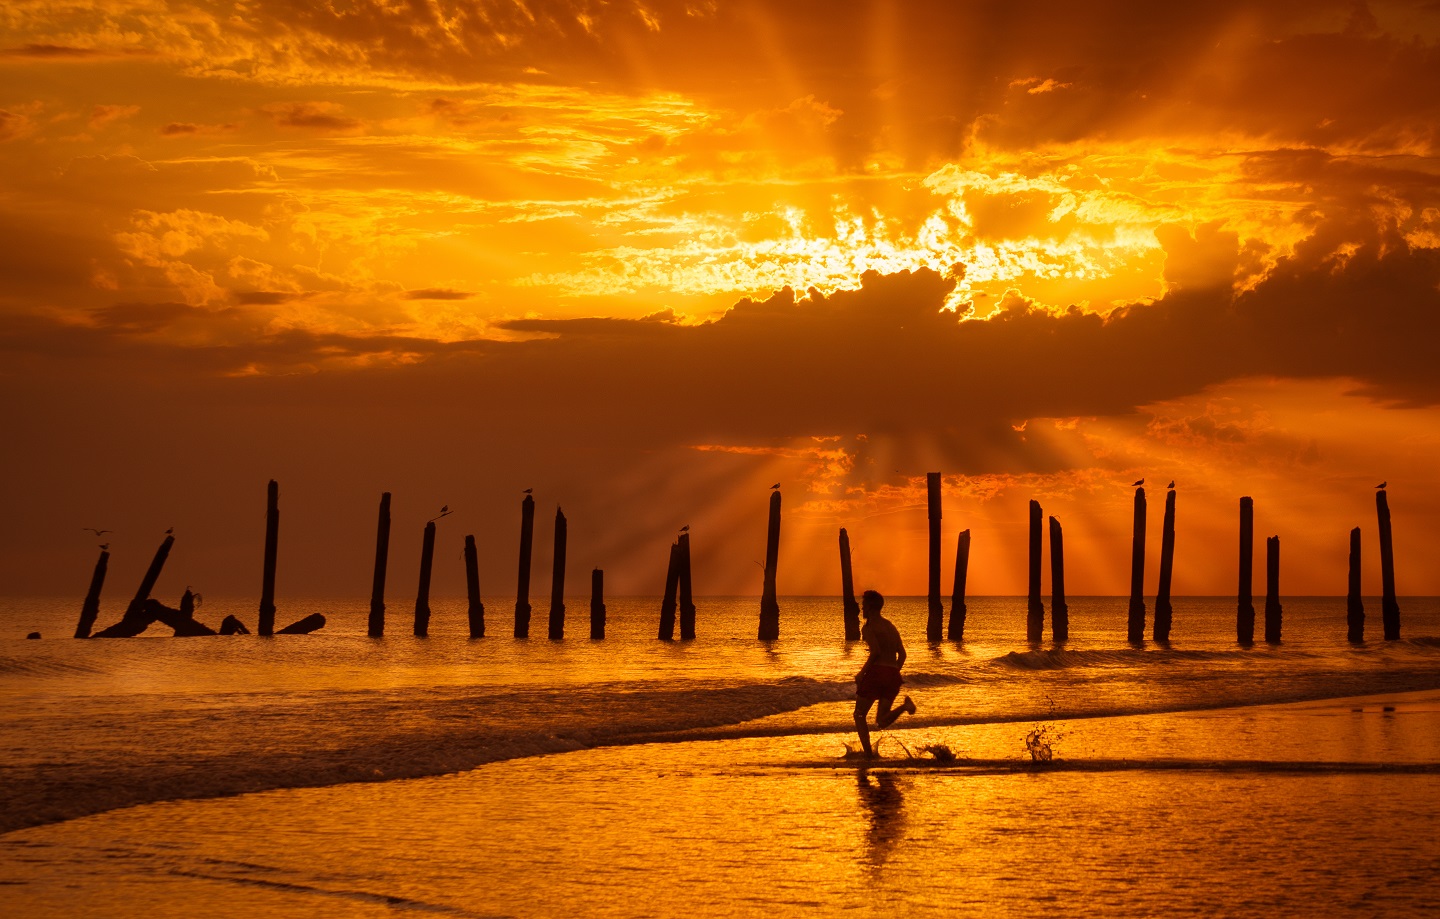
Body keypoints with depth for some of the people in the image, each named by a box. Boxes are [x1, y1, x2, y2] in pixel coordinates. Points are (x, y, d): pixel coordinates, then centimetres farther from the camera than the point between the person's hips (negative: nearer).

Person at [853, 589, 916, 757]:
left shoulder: (868, 627, -3)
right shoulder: (891, 626, 20)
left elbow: (876, 651, -17)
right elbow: (902, 654, 15)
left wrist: (861, 673, -10)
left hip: (876, 672, -7)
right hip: (893, 676, 7)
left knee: (859, 716, 9)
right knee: (882, 722, 8)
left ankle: (868, 754, -5)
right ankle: (905, 706, -18)